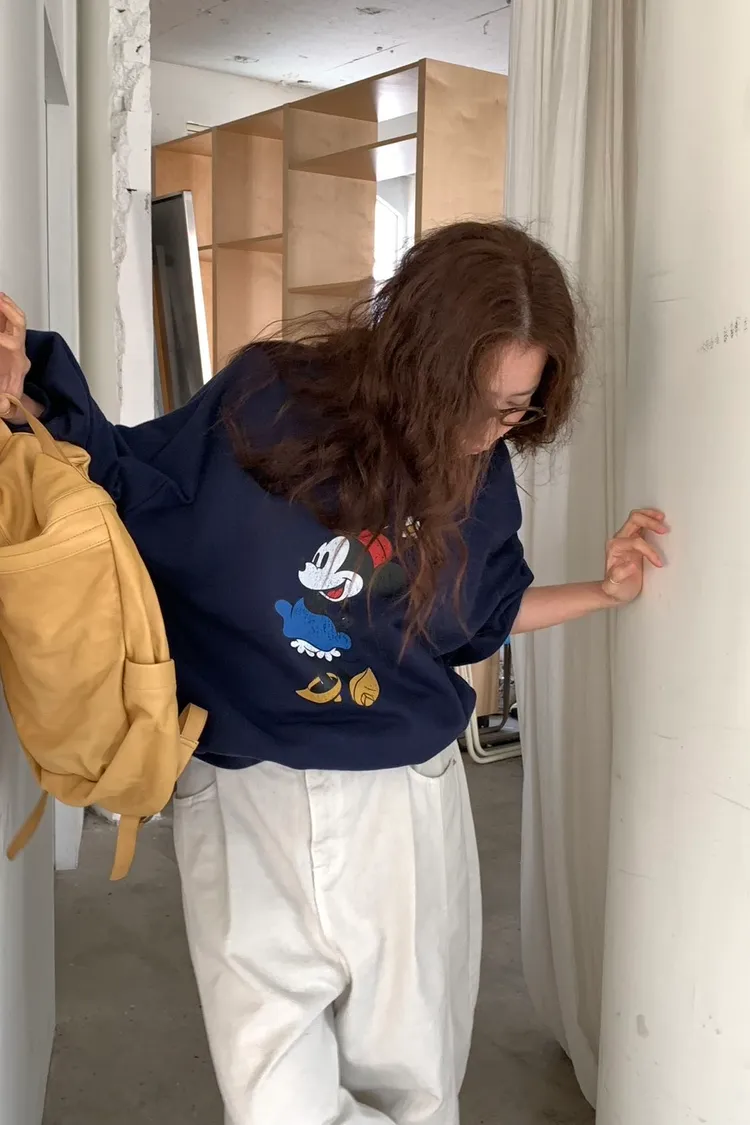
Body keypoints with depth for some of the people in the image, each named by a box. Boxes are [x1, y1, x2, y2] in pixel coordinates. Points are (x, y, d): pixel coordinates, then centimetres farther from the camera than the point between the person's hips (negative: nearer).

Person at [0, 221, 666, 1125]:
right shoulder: (266, 403, -14)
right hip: (244, 798, -2)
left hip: (405, 800, 3)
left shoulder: (481, 479, -1)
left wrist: (603, 592, 7)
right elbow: (128, 488, -4)